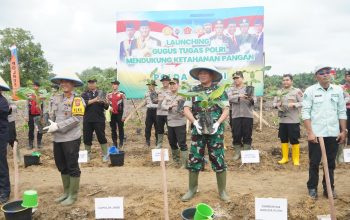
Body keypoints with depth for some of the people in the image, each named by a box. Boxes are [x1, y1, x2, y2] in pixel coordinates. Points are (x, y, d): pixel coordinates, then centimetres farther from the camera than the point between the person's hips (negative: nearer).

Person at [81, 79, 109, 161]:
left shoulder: (101, 93, 6)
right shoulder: (84, 94, 7)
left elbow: (106, 107, 1)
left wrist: (105, 102, -21)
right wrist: (94, 100, -23)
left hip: (99, 119, -1)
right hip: (87, 120, 1)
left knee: (101, 137, 0)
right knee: (87, 138, 7)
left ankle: (105, 155, 13)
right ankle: (87, 155, 24)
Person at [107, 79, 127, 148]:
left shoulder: (122, 95, -2)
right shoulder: (108, 95, 9)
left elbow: (124, 106, -5)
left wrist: (124, 115, -10)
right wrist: (109, 107, -10)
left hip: (119, 114, -3)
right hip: (112, 115, 4)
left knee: (120, 129, 4)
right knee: (113, 130, 8)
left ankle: (121, 143, 14)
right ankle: (114, 143, 17)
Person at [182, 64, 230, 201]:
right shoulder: (193, 91, 6)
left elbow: (226, 110, -2)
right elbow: (186, 109, 0)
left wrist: (217, 123, -17)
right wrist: (195, 122, -16)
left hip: (215, 131, -2)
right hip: (197, 131, 2)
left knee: (219, 161, 3)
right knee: (194, 160, 6)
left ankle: (222, 191, 19)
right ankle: (192, 189, 23)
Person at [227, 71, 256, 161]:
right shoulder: (231, 89, 9)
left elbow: (254, 100, -1)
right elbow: (230, 98, -11)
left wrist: (251, 99, -25)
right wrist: (239, 97, -29)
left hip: (247, 115, 0)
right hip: (235, 115, 1)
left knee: (247, 135, 4)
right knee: (236, 135, 4)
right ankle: (237, 153, 16)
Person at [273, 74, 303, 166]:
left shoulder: (297, 91, -4)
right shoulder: (279, 92, 11)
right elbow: (274, 102, 15)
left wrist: (294, 104, -23)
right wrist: (277, 104, -7)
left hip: (293, 120, -5)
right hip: (282, 120, 5)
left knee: (294, 140, 1)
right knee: (283, 139, 11)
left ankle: (296, 159, 13)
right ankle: (285, 158, 23)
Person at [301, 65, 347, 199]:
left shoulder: (338, 90, 6)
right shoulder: (310, 91, -4)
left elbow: (342, 112, 9)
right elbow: (305, 112, -8)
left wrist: (343, 131, 4)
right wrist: (310, 132, -13)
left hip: (333, 134, 3)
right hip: (316, 134, -3)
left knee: (331, 163, 12)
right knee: (314, 163, 7)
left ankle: (329, 188, 25)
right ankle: (312, 188, 20)